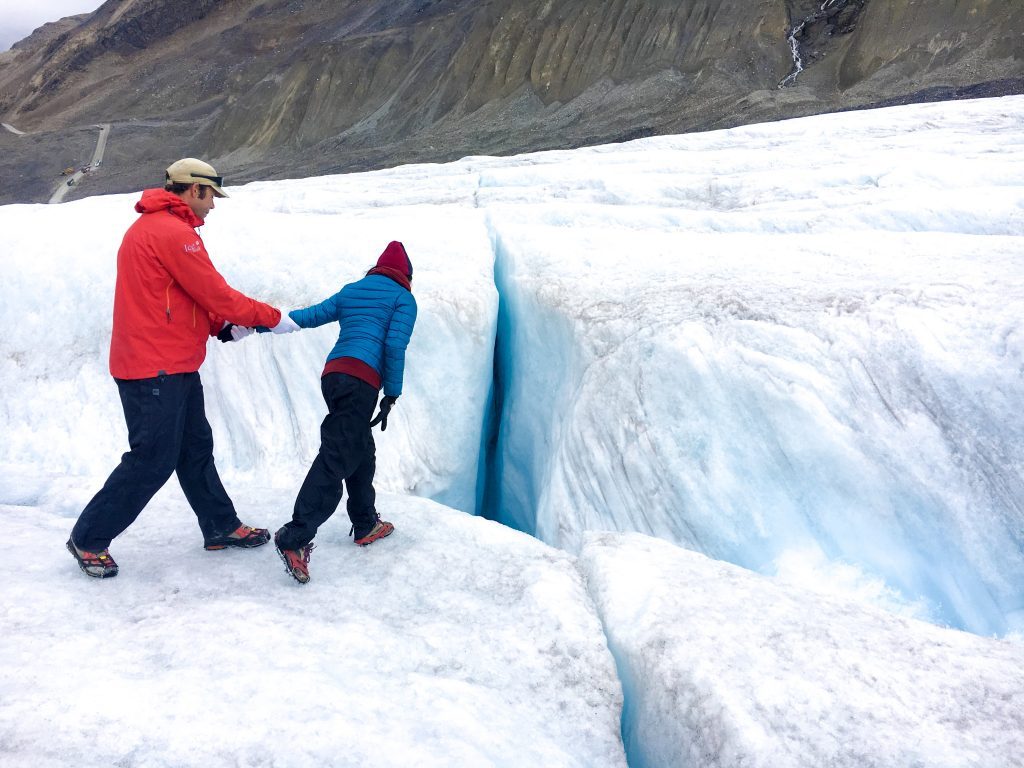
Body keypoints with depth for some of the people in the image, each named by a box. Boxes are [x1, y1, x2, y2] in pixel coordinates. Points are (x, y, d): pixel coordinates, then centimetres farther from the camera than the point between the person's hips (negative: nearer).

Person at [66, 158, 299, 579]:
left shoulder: (149, 228, 18)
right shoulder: (174, 232, -16)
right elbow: (216, 294, -16)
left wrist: (222, 327, 10)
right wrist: (274, 318, -6)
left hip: (173, 367, 11)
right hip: (156, 369, -11)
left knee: (196, 448, 16)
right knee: (153, 460, -3)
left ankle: (222, 527, 28)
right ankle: (89, 539, 11)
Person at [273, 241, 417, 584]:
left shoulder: (350, 291, 25)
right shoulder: (404, 299, 9)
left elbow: (311, 315, 15)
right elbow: (395, 346, -2)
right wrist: (391, 394, 0)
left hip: (332, 375, 7)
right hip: (361, 381, -7)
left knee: (361, 451, 20)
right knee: (336, 458, -13)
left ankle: (366, 525, 28)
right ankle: (295, 537, -22)